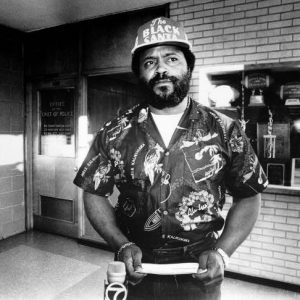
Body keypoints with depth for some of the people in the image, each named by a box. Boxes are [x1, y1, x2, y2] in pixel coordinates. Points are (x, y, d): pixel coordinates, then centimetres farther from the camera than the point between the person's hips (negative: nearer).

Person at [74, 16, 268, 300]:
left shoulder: (224, 130, -7)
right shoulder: (114, 133, -6)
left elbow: (247, 197, -1)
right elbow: (94, 194, 0)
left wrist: (222, 252, -12)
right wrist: (122, 245, -13)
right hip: (136, 272, 1)